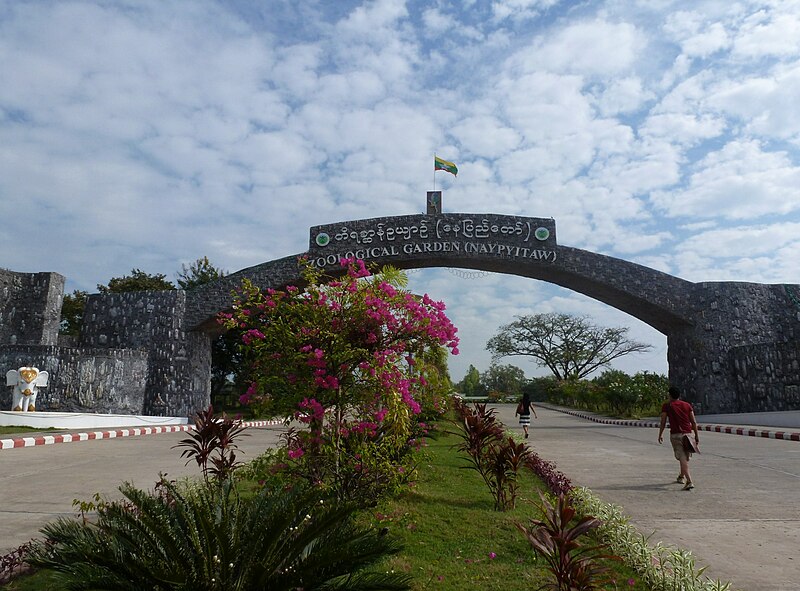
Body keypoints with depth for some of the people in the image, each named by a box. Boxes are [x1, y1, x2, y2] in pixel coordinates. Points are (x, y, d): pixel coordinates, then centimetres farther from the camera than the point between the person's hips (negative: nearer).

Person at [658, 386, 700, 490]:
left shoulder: (667, 406, 0)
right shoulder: (687, 405, 9)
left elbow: (663, 422, -1)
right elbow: (693, 422, 6)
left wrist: (660, 434, 9)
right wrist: (696, 435, 11)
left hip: (675, 435, -4)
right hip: (688, 434, 4)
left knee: (682, 458, -7)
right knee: (686, 457, 20)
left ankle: (689, 481, -19)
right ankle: (681, 476, 38)